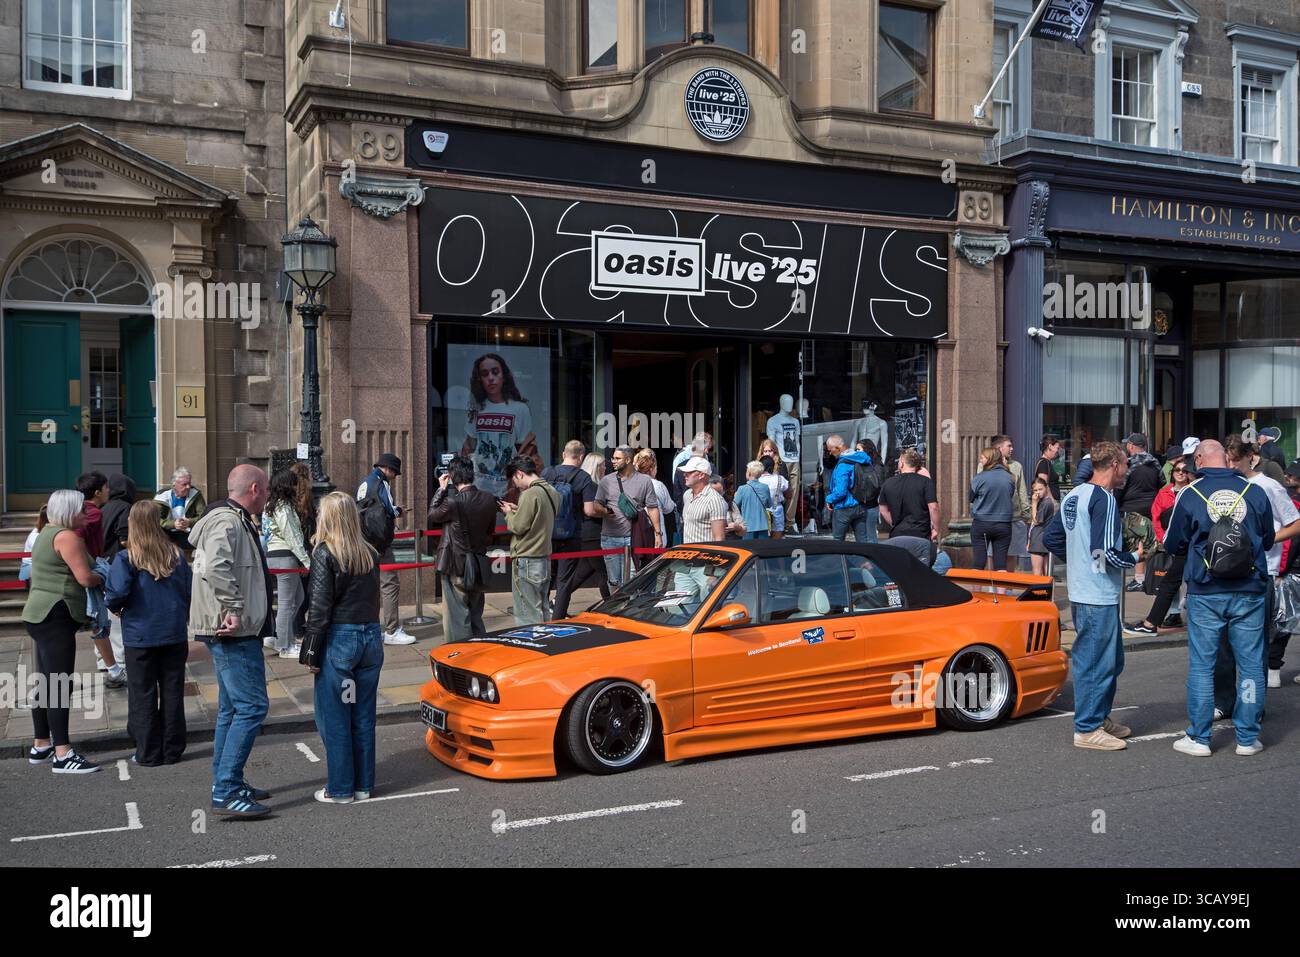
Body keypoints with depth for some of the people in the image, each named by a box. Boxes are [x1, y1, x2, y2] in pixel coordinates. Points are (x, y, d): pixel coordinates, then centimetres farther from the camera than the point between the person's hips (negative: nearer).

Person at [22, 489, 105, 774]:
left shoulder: (47, 533, 17)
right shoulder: (67, 536, -13)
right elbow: (85, 577, -19)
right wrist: (101, 579, 2)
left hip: (40, 615, 10)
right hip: (55, 616, -10)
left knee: (46, 683, 15)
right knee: (60, 685, -11)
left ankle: (41, 746, 23)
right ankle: (63, 755, -12)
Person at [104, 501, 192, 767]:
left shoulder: (126, 558, -12)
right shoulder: (176, 554, -1)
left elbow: (117, 593, -19)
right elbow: (190, 590, 3)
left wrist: (114, 607, 2)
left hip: (140, 635, -3)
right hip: (175, 634, 3)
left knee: (143, 695, 8)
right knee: (172, 692, 11)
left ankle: (149, 753, 13)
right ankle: (172, 750, 17)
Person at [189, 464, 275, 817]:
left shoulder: (234, 521, 19)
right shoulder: (227, 522, -16)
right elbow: (214, 567, -32)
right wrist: (234, 609, -28)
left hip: (234, 632, 11)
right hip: (234, 633, -11)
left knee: (232, 708, 16)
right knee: (252, 706, -11)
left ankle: (227, 785, 25)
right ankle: (227, 792, -8)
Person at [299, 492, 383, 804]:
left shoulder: (325, 553, -10)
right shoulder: (370, 553, 7)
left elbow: (320, 607, -12)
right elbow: (372, 599, 6)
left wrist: (310, 652, -8)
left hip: (339, 639, -6)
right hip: (371, 637, 6)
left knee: (334, 719, 5)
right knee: (363, 717, 13)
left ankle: (340, 789, 11)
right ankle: (364, 784, 21)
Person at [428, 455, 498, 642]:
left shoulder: (453, 502, -21)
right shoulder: (488, 500, -2)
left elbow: (432, 516, -3)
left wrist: (441, 489, 1)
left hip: (455, 567, -6)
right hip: (479, 567, 6)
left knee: (457, 618, 3)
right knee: (475, 616, 19)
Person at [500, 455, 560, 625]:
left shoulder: (530, 494, -18)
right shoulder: (552, 491, 10)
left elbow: (518, 527, -16)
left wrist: (509, 513, 2)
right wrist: (517, 510, 9)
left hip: (527, 561, -9)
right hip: (545, 558, 9)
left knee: (528, 617, -4)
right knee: (543, 611, 15)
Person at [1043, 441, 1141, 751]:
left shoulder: (1074, 495, 11)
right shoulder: (1104, 499, -17)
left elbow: (1050, 538, 17)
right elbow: (1105, 552, -23)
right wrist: (1135, 558, -5)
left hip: (1080, 591, 10)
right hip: (1099, 596, -10)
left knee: (1112, 659, 21)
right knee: (1096, 662, -1)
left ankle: (1101, 717, 30)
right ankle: (1088, 729, 6)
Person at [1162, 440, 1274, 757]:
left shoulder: (1189, 495, -7)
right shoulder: (1255, 492, -2)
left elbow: (1172, 546, 2)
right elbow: (1268, 540, 11)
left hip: (1205, 593, -1)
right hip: (1249, 592, 1)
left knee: (1201, 665, 6)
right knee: (1250, 664, 10)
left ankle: (1199, 738, 10)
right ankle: (1248, 738, 16)